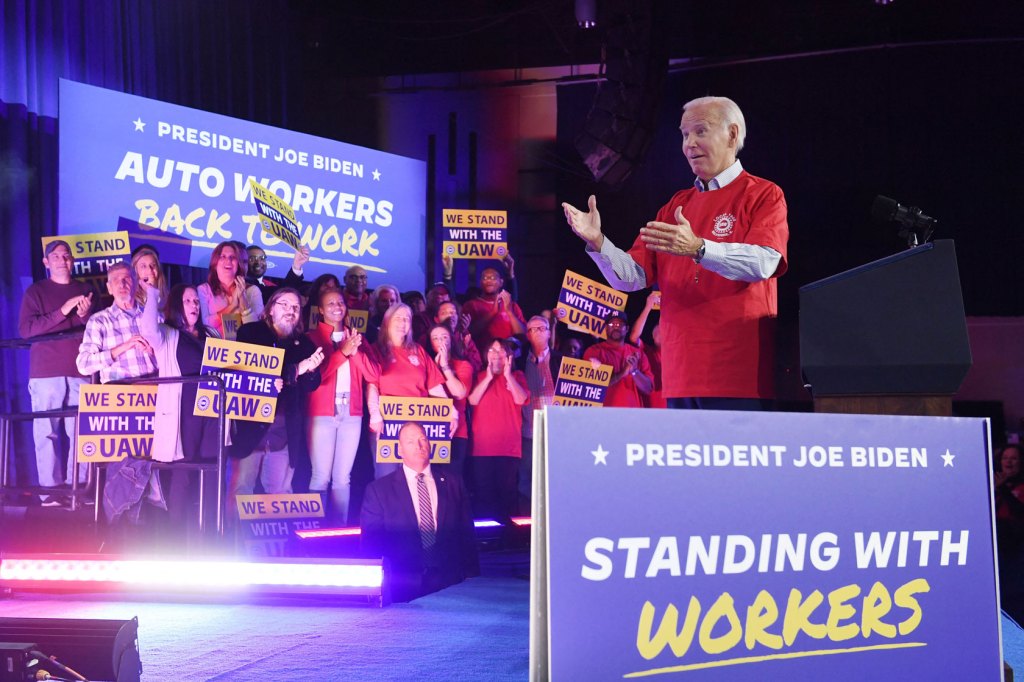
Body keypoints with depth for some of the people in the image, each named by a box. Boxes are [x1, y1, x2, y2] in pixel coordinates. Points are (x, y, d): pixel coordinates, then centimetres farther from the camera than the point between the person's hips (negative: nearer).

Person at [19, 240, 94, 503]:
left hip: (80, 372, 2)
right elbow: (25, 329, -6)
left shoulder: (85, 291, 17)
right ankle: (50, 490, -3)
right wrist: (63, 311, -13)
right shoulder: (36, 291, 8)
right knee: (46, 433, -6)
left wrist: (85, 316, -6)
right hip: (45, 373, -2)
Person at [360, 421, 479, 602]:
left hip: (451, 580, 2)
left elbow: (466, 533, 15)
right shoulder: (378, 490, 10)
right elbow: (371, 542, 7)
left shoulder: (453, 483, 17)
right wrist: (386, 580, -9)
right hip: (404, 586, -2)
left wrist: (471, 577, 2)